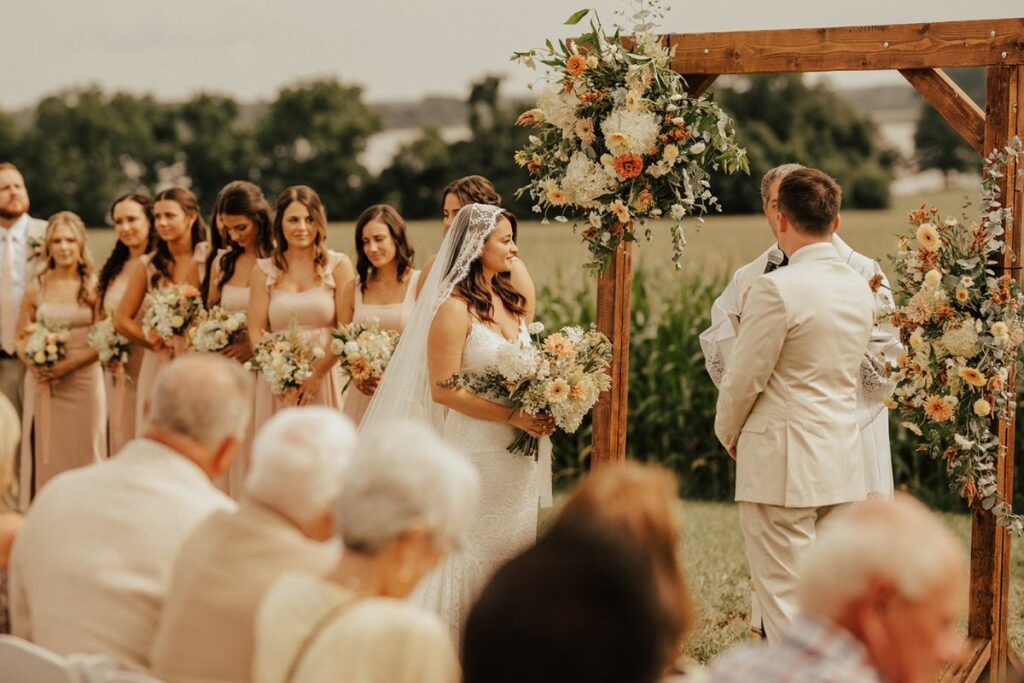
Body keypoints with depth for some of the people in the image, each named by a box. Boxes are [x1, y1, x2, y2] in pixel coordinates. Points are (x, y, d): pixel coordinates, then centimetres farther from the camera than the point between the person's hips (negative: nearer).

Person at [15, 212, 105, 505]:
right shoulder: (36, 287, 5)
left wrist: (68, 365, -15)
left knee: (82, 451, 2)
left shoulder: (93, 286, 0)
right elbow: (21, 337, 9)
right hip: (42, 381, 2)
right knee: (43, 452, 3)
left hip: (83, 379, -2)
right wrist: (33, 364, -11)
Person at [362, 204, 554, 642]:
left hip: (520, 453, 7)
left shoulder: (512, 303, 10)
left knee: (510, 547, 12)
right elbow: (443, 389, -18)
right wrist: (513, 416, -20)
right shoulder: (455, 309, -13)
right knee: (475, 552, -1)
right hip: (476, 450, -7)